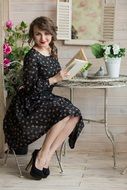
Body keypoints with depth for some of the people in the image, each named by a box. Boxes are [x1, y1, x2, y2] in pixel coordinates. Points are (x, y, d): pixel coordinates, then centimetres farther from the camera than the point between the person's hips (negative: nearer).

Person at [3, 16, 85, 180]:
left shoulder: (52, 51, 7)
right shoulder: (32, 56, -16)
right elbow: (30, 86, -19)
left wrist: (64, 73, 3)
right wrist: (54, 79, -20)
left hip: (46, 98, 8)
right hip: (29, 103, -7)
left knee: (75, 116, -15)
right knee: (65, 112, -28)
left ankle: (45, 155, -10)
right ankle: (41, 157, -15)